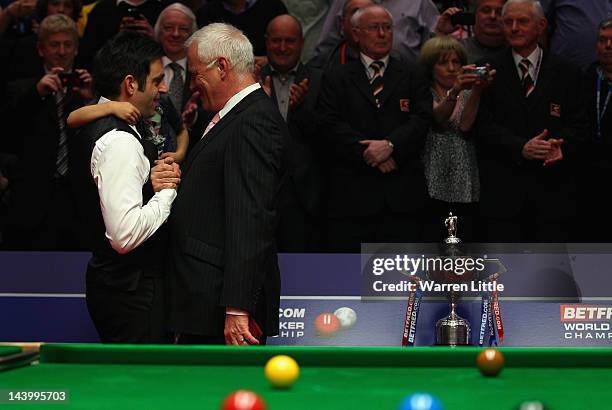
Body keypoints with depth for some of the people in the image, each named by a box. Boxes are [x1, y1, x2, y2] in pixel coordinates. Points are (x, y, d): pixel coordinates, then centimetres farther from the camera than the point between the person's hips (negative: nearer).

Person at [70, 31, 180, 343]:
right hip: (133, 290, -10)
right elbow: (126, 234, -27)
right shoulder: (120, 141, -20)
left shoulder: (93, 128, 11)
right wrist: (167, 190, -14)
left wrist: (150, 182, 2)